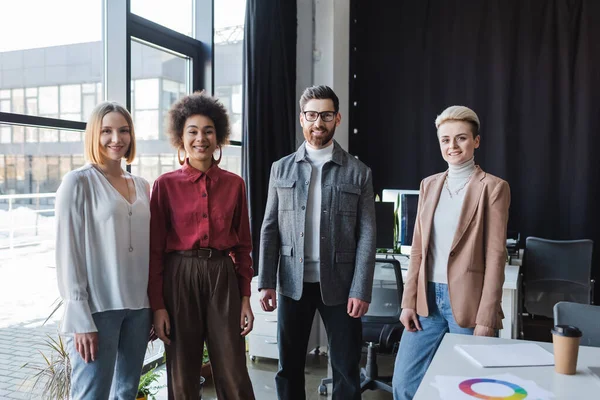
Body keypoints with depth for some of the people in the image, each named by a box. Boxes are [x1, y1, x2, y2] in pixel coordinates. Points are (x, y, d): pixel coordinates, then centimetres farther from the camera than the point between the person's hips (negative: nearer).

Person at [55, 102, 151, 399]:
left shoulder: (141, 186, 10)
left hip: (138, 307, 5)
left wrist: (156, 305, 10)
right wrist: (80, 319, -14)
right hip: (97, 308, -5)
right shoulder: (78, 182, -5)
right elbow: (68, 254, -9)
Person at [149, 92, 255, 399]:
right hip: (180, 277, -1)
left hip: (223, 278, 1)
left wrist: (245, 298, 5)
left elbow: (242, 244, 8)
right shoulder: (166, 184, -2)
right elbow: (155, 249, -1)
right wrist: (157, 306, -5)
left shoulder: (234, 184, 5)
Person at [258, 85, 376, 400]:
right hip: (293, 283, 2)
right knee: (289, 368, 12)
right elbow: (270, 229, 5)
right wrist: (266, 282, -1)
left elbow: (367, 235, -2)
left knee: (347, 371, 8)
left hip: (339, 284, -1)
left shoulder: (358, 172, 1)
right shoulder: (281, 169, 6)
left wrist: (361, 290, -9)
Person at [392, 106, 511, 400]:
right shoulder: (429, 185, 9)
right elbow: (418, 248, 10)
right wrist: (408, 301, 6)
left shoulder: (493, 187, -5)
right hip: (427, 298, 5)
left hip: (467, 301, -4)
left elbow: (495, 256, -8)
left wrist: (486, 318, -11)